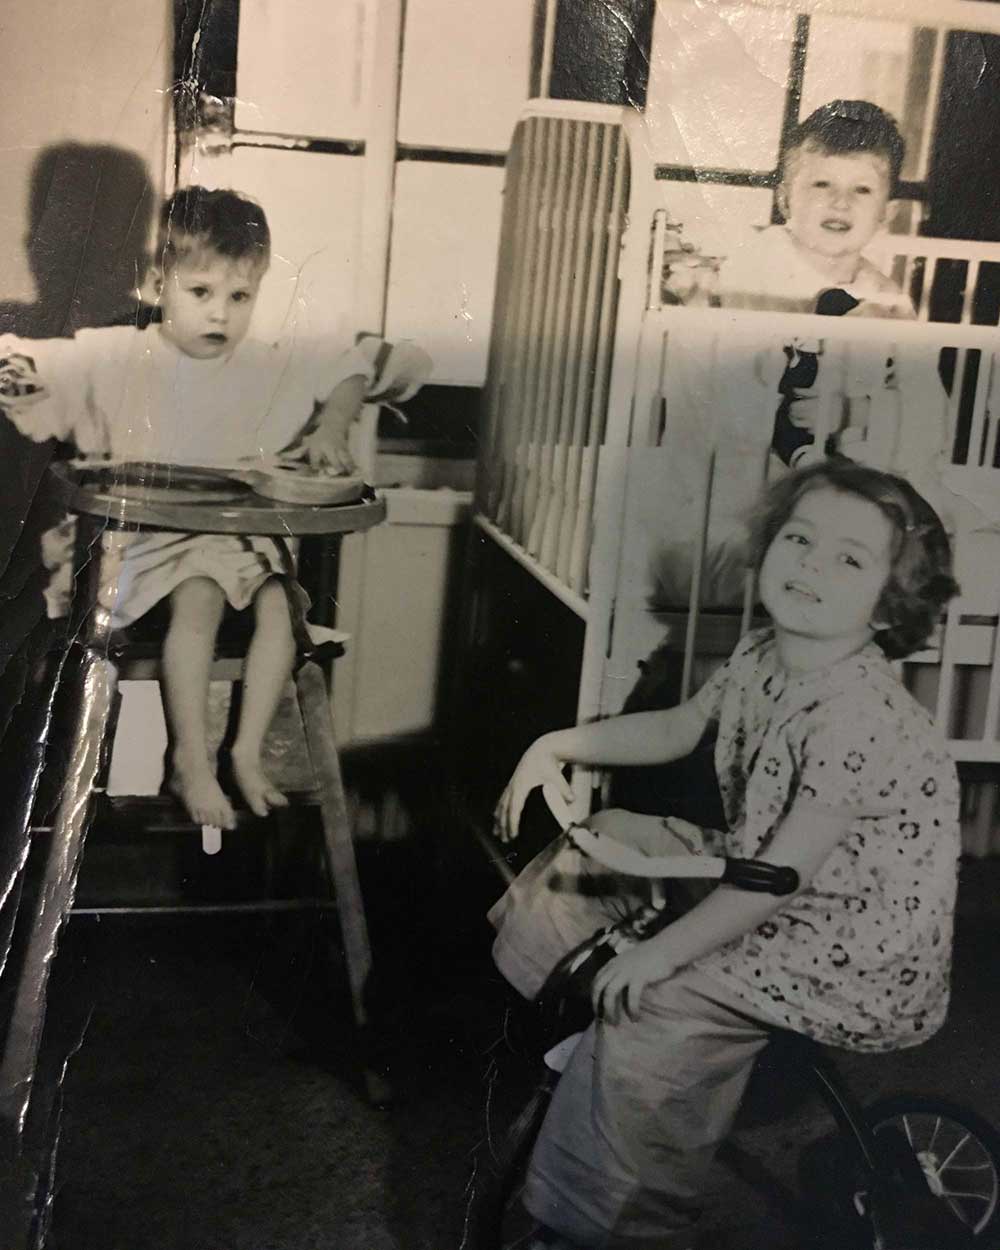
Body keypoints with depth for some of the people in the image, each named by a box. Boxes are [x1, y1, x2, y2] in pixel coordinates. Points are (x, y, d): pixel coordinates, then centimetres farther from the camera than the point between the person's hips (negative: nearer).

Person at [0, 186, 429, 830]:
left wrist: (331, 424, -6)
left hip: (238, 530, 3)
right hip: (145, 533, -3)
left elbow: (356, 368, 11)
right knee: (200, 598, -31)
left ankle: (248, 750, -10)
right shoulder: (116, 356, -1)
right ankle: (191, 757, -20)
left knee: (277, 602, -24)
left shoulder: (275, 364, 4)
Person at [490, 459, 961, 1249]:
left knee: (655, 1009, -23)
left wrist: (659, 952, -24)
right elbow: (676, 729, 15)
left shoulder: (861, 717, -30)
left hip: (859, 955, -9)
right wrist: (555, 747, 6)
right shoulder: (760, 658, -3)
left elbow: (781, 874, -29)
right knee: (607, 839, 10)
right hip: (756, 874, 9)